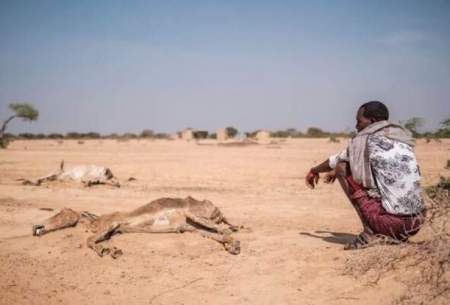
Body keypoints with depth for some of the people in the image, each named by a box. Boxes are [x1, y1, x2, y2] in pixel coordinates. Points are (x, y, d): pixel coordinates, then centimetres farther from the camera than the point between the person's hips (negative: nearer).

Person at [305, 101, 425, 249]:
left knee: (342, 167, 3)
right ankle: (397, 236, 15)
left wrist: (315, 170, 37)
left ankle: (371, 231, -1)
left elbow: (336, 161, 16)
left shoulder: (364, 140, -2)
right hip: (416, 224, 7)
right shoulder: (404, 139, 16)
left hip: (390, 222, -7)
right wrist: (334, 172, 42)